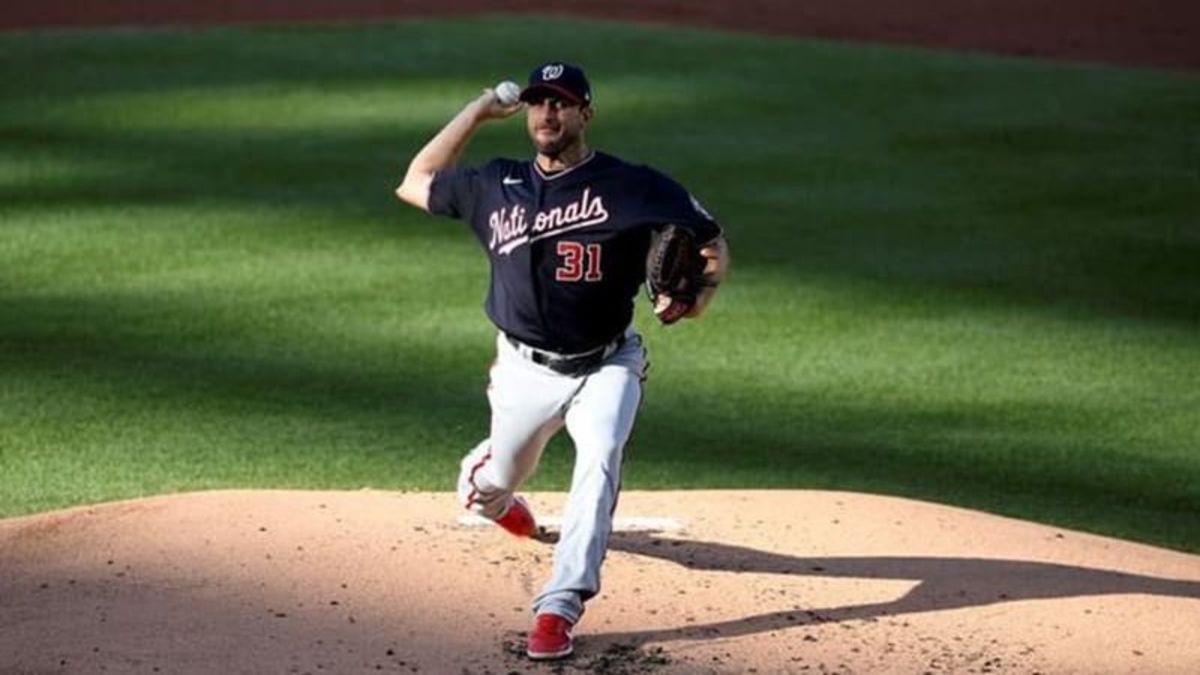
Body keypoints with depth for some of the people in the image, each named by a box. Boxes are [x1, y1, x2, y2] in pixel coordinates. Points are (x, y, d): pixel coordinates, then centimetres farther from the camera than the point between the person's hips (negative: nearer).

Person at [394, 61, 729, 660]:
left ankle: (560, 606, -30)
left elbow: (712, 243, -6)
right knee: (493, 485, 17)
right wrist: (476, 112, 4)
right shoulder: (496, 187, 0)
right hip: (525, 369, 3)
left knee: (600, 459, -29)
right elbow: (416, 184, 9)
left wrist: (703, 289, -28)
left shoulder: (632, 187, -12)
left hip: (605, 367, -3)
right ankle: (479, 478, 58)